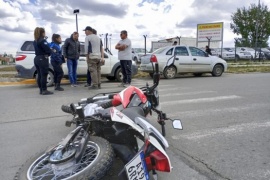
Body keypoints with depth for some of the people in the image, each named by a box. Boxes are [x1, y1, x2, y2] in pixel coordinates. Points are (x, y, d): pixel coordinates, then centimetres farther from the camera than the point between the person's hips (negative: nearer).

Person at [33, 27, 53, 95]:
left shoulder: (35, 41, 15)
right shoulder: (43, 40, -13)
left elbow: (38, 49, 12)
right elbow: (48, 50, -16)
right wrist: (48, 54, 4)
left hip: (37, 58, 9)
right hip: (43, 59, -9)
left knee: (39, 75, 11)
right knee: (44, 75, -5)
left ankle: (41, 90, 16)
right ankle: (44, 90, -3)